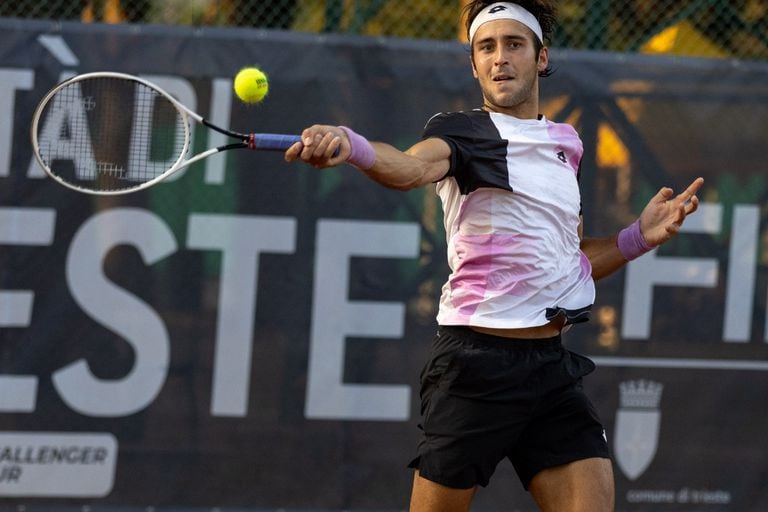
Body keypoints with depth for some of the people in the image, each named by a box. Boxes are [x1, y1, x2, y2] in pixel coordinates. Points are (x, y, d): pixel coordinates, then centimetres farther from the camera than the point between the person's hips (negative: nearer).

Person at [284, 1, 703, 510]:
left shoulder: (566, 143, 17)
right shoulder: (463, 131, -2)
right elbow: (412, 167, -27)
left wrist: (641, 236, 10)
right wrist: (349, 144, -48)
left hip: (553, 366, 5)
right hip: (476, 359, -5)